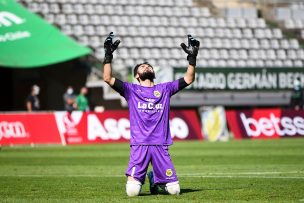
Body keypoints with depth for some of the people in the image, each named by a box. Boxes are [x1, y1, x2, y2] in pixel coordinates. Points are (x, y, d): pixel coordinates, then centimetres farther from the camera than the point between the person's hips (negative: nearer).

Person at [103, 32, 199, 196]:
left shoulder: (165, 89, 17)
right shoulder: (131, 90, 11)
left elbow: (189, 79, 13)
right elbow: (108, 78, 0)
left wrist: (192, 57, 4)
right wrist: (108, 55, -7)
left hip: (161, 146, 2)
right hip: (139, 145, -2)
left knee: (174, 190, -6)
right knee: (132, 191, -14)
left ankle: (155, 180, 27)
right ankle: (139, 178, 22)